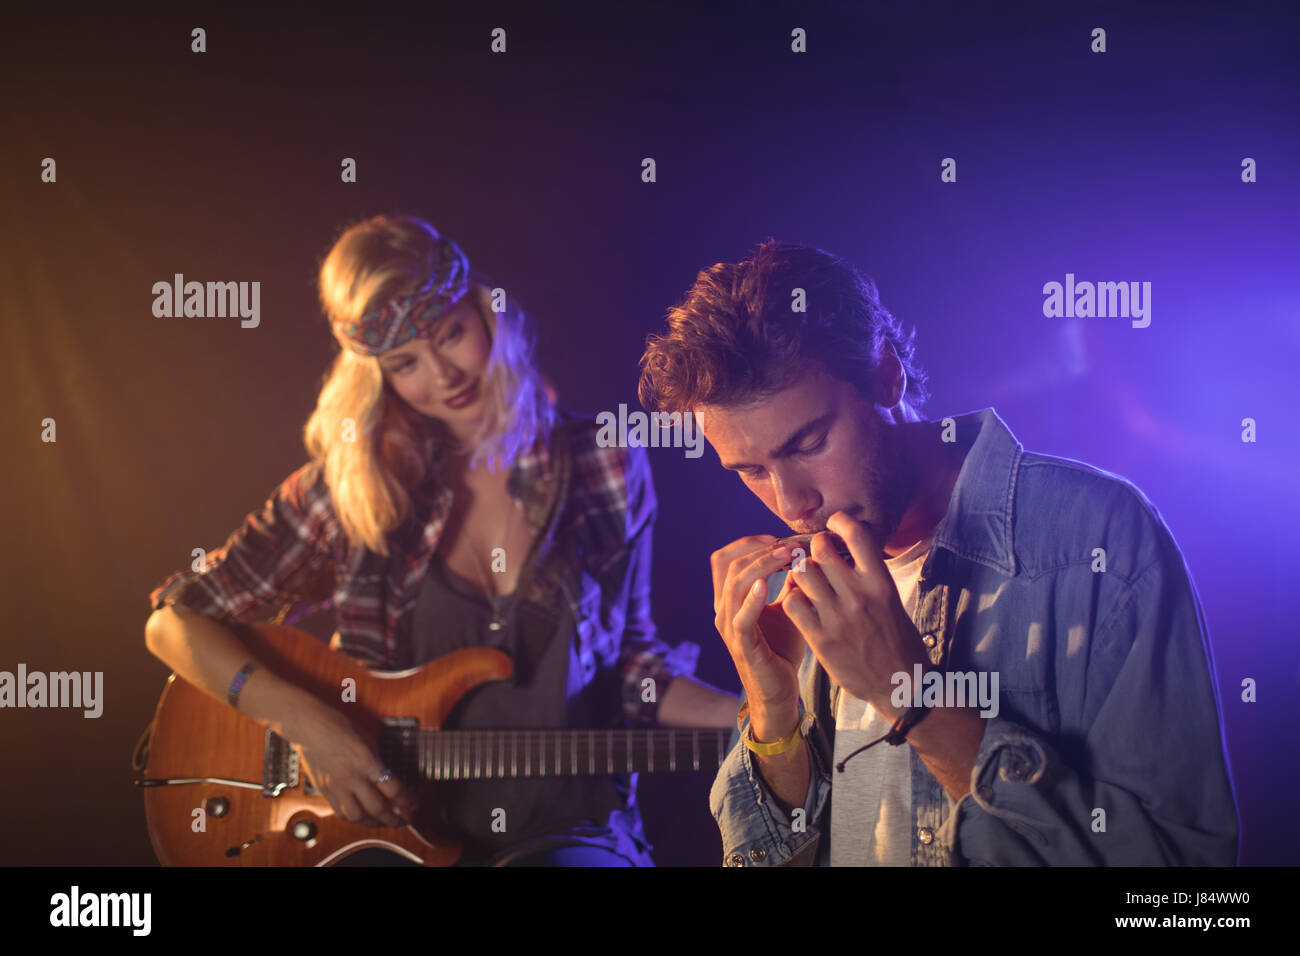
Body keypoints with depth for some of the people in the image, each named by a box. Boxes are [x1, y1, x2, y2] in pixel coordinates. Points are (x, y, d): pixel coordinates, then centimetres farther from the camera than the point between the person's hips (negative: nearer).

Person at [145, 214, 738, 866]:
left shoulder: (606, 470, 1)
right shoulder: (353, 486, -3)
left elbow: (626, 660, 10)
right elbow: (174, 621, 1)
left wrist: (737, 718, -7)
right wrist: (304, 722, -13)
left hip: (567, 831, 1)